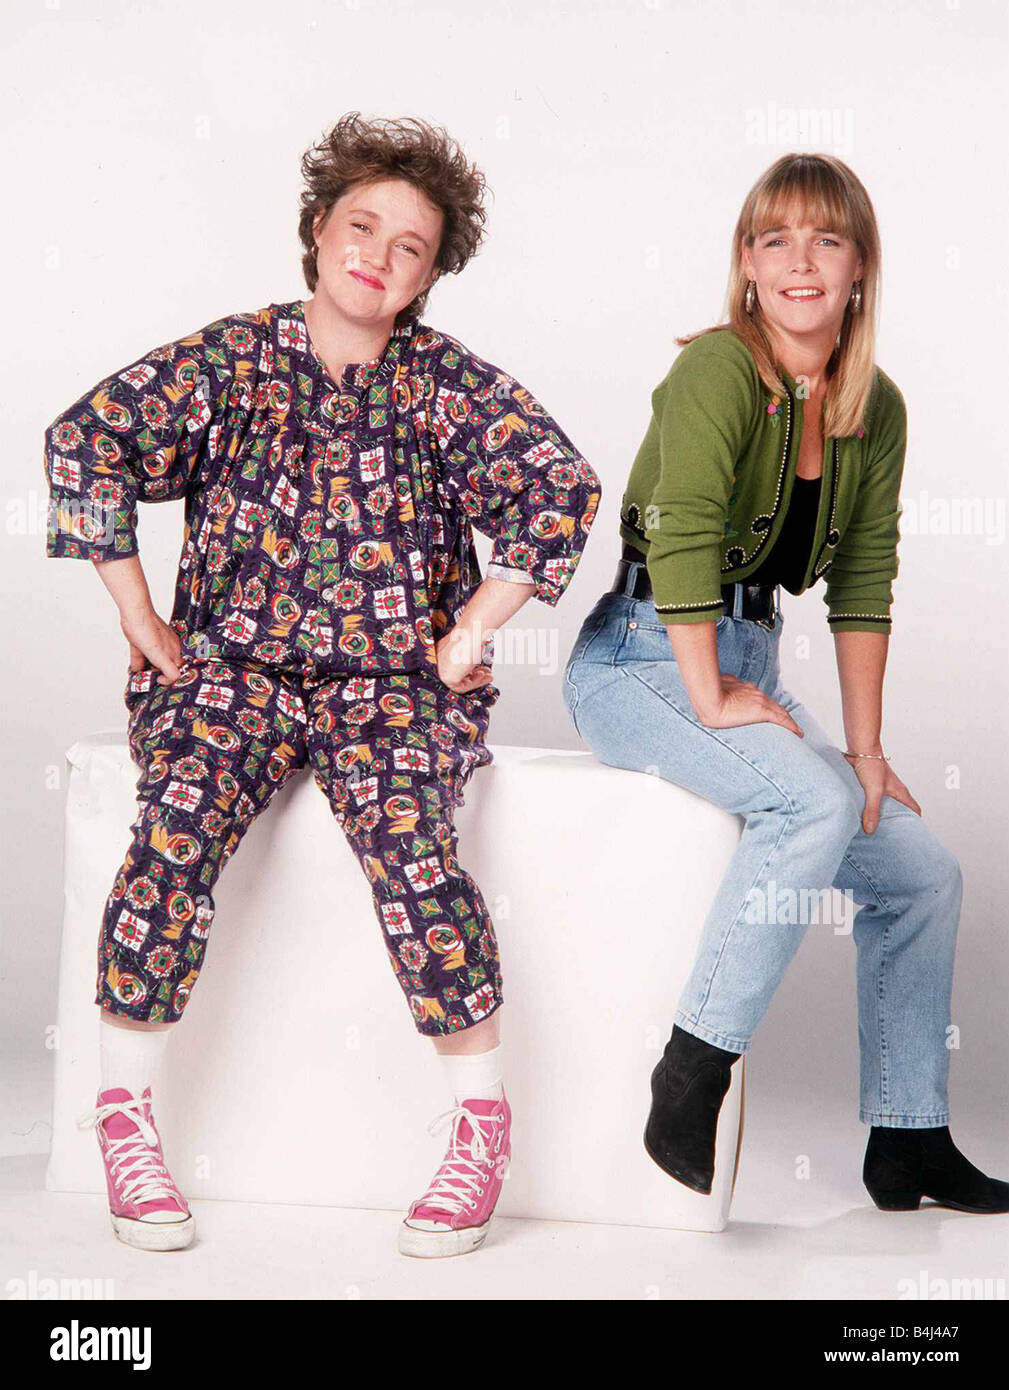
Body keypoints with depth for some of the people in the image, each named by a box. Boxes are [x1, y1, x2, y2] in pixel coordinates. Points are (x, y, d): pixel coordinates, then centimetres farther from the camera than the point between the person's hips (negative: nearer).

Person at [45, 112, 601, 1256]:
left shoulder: (447, 382, 4)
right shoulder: (231, 359, 4)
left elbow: (562, 486, -2)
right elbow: (86, 439, -2)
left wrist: (472, 631, -6)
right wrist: (139, 613, -6)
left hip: (395, 677, -1)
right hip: (232, 664, 1)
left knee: (404, 839, -30)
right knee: (178, 823, -28)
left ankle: (481, 1123, -14)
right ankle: (124, 1114, -12)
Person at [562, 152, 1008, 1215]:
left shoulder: (876, 409, 6)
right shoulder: (718, 369, -15)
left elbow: (864, 582, 6)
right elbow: (682, 535, -24)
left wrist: (867, 747, 3)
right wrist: (710, 699, -22)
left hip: (747, 667, 8)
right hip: (641, 661, -8)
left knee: (924, 871, 3)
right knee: (812, 800, -32)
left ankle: (909, 1144, 15)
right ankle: (688, 1086, -24)